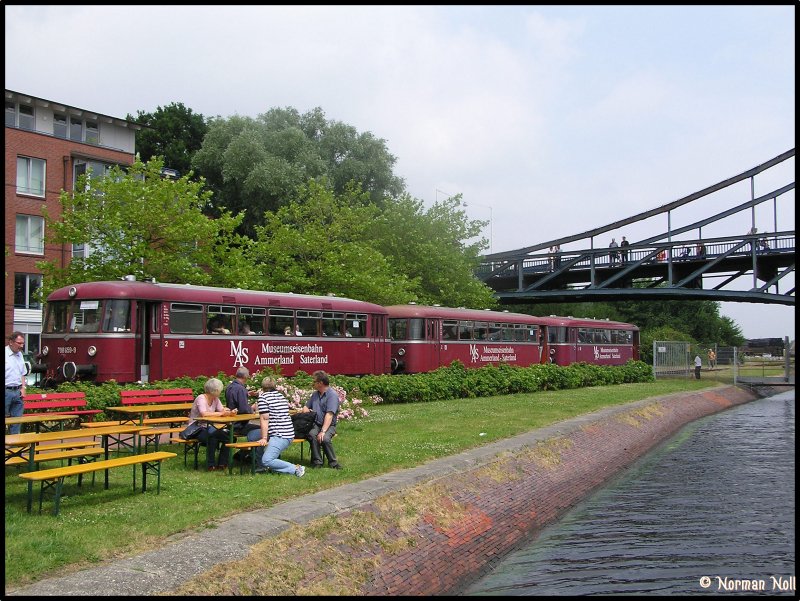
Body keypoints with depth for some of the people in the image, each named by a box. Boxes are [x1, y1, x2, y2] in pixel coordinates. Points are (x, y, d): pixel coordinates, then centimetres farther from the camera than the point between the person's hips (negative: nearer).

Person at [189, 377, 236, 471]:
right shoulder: (201, 398, -17)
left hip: (207, 428, 8)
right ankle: (211, 465, -21)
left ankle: (222, 463, -2)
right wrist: (221, 413, -27)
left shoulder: (215, 399, 7)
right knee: (212, 435, -35)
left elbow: (222, 410, -2)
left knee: (228, 436, -12)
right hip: (196, 429, -8)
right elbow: (204, 414, -32)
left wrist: (230, 412, -24)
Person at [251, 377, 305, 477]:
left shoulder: (263, 397, -6)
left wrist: (264, 439, -11)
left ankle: (295, 469, -15)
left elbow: (264, 419, -11)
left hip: (280, 436, -9)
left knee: (266, 461, -19)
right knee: (251, 435, 16)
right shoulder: (281, 396, 17)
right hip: (287, 432, 9)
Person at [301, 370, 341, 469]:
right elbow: (306, 406, 31)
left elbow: (329, 415, -18)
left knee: (324, 438, -35)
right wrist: (306, 410, 5)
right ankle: (317, 462, -24)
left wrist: (323, 431, -28)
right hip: (315, 424, 5)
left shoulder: (332, 395, -7)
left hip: (328, 425, -5)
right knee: (311, 435, -30)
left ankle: (333, 463, -18)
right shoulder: (315, 394, 17)